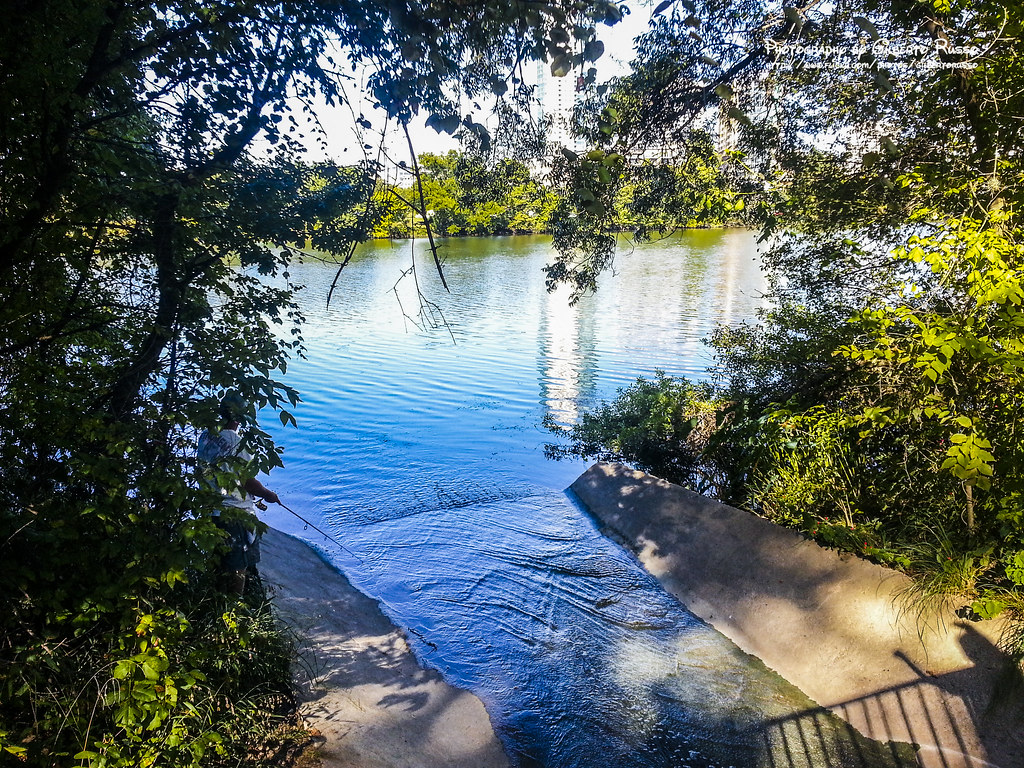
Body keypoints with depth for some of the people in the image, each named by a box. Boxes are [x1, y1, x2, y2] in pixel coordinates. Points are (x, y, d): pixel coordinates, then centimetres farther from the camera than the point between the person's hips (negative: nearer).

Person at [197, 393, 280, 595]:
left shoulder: (205, 437, 3)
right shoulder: (236, 442, -20)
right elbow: (248, 482, -18)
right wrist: (267, 494, 1)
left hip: (212, 510, 8)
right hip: (237, 514, -8)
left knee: (219, 564, 20)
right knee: (238, 567, 4)